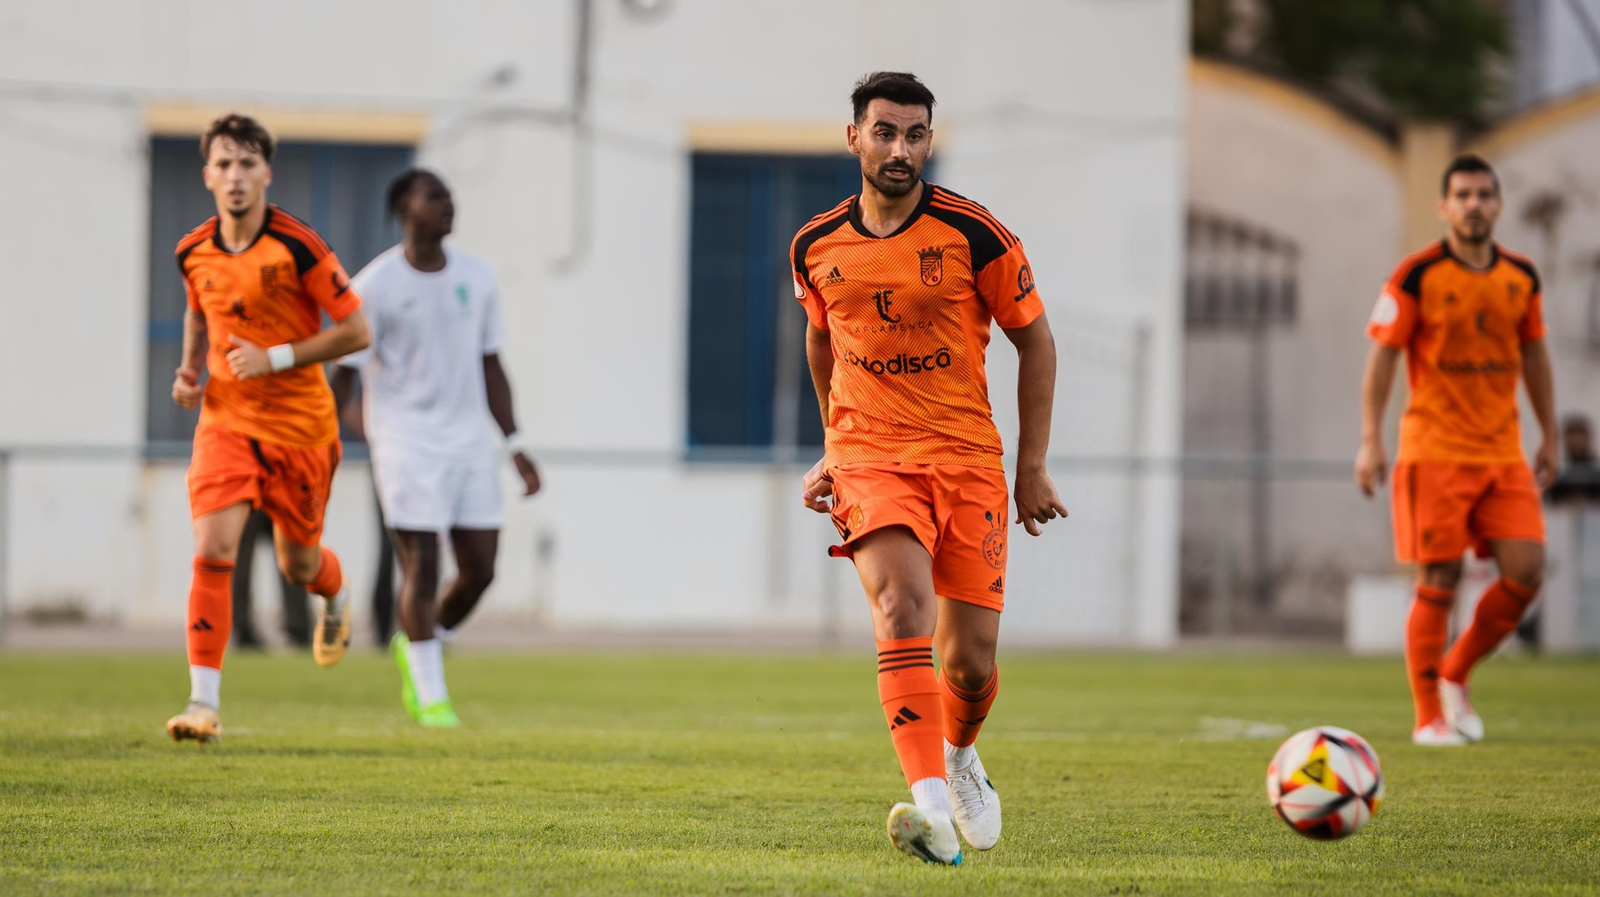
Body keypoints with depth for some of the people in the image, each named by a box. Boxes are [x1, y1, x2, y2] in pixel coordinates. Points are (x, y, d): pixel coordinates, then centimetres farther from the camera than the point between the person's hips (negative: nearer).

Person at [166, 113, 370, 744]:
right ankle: (204, 702, -15)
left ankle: (336, 601, 51)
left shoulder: (298, 248, -16)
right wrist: (190, 370, 3)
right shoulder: (194, 253, -1)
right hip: (225, 419, 2)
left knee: (298, 563, 11)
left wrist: (275, 358, -20)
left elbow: (355, 331, -12)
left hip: (299, 423, -2)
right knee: (212, 551, -15)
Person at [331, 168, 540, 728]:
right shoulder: (375, 286, -7)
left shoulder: (476, 278, 8)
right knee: (422, 567, -8)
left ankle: (422, 646, 28)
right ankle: (430, 696, 2)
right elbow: (344, 372, -4)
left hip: (469, 440, 5)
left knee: (480, 571, 1)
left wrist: (516, 446, 10)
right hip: (406, 441, -5)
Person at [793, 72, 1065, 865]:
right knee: (901, 606, -26)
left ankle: (960, 755, 35)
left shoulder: (975, 235, -5)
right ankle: (931, 803, -36)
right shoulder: (815, 248, 4)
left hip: (966, 458, 0)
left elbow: (1034, 340, 4)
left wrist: (1033, 465, 3)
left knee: (970, 659, -1)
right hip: (869, 459, 0)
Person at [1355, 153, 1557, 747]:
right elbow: (1382, 355, -6)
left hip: (1504, 452, 5)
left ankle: (1455, 677, 15)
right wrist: (1370, 442, -12)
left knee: (1526, 572, -6)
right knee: (1438, 583, -5)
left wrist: (1549, 437, 18)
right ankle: (1429, 717, 6)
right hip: (1434, 452, -5)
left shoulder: (1521, 277, 9)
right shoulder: (1418, 276, -6)